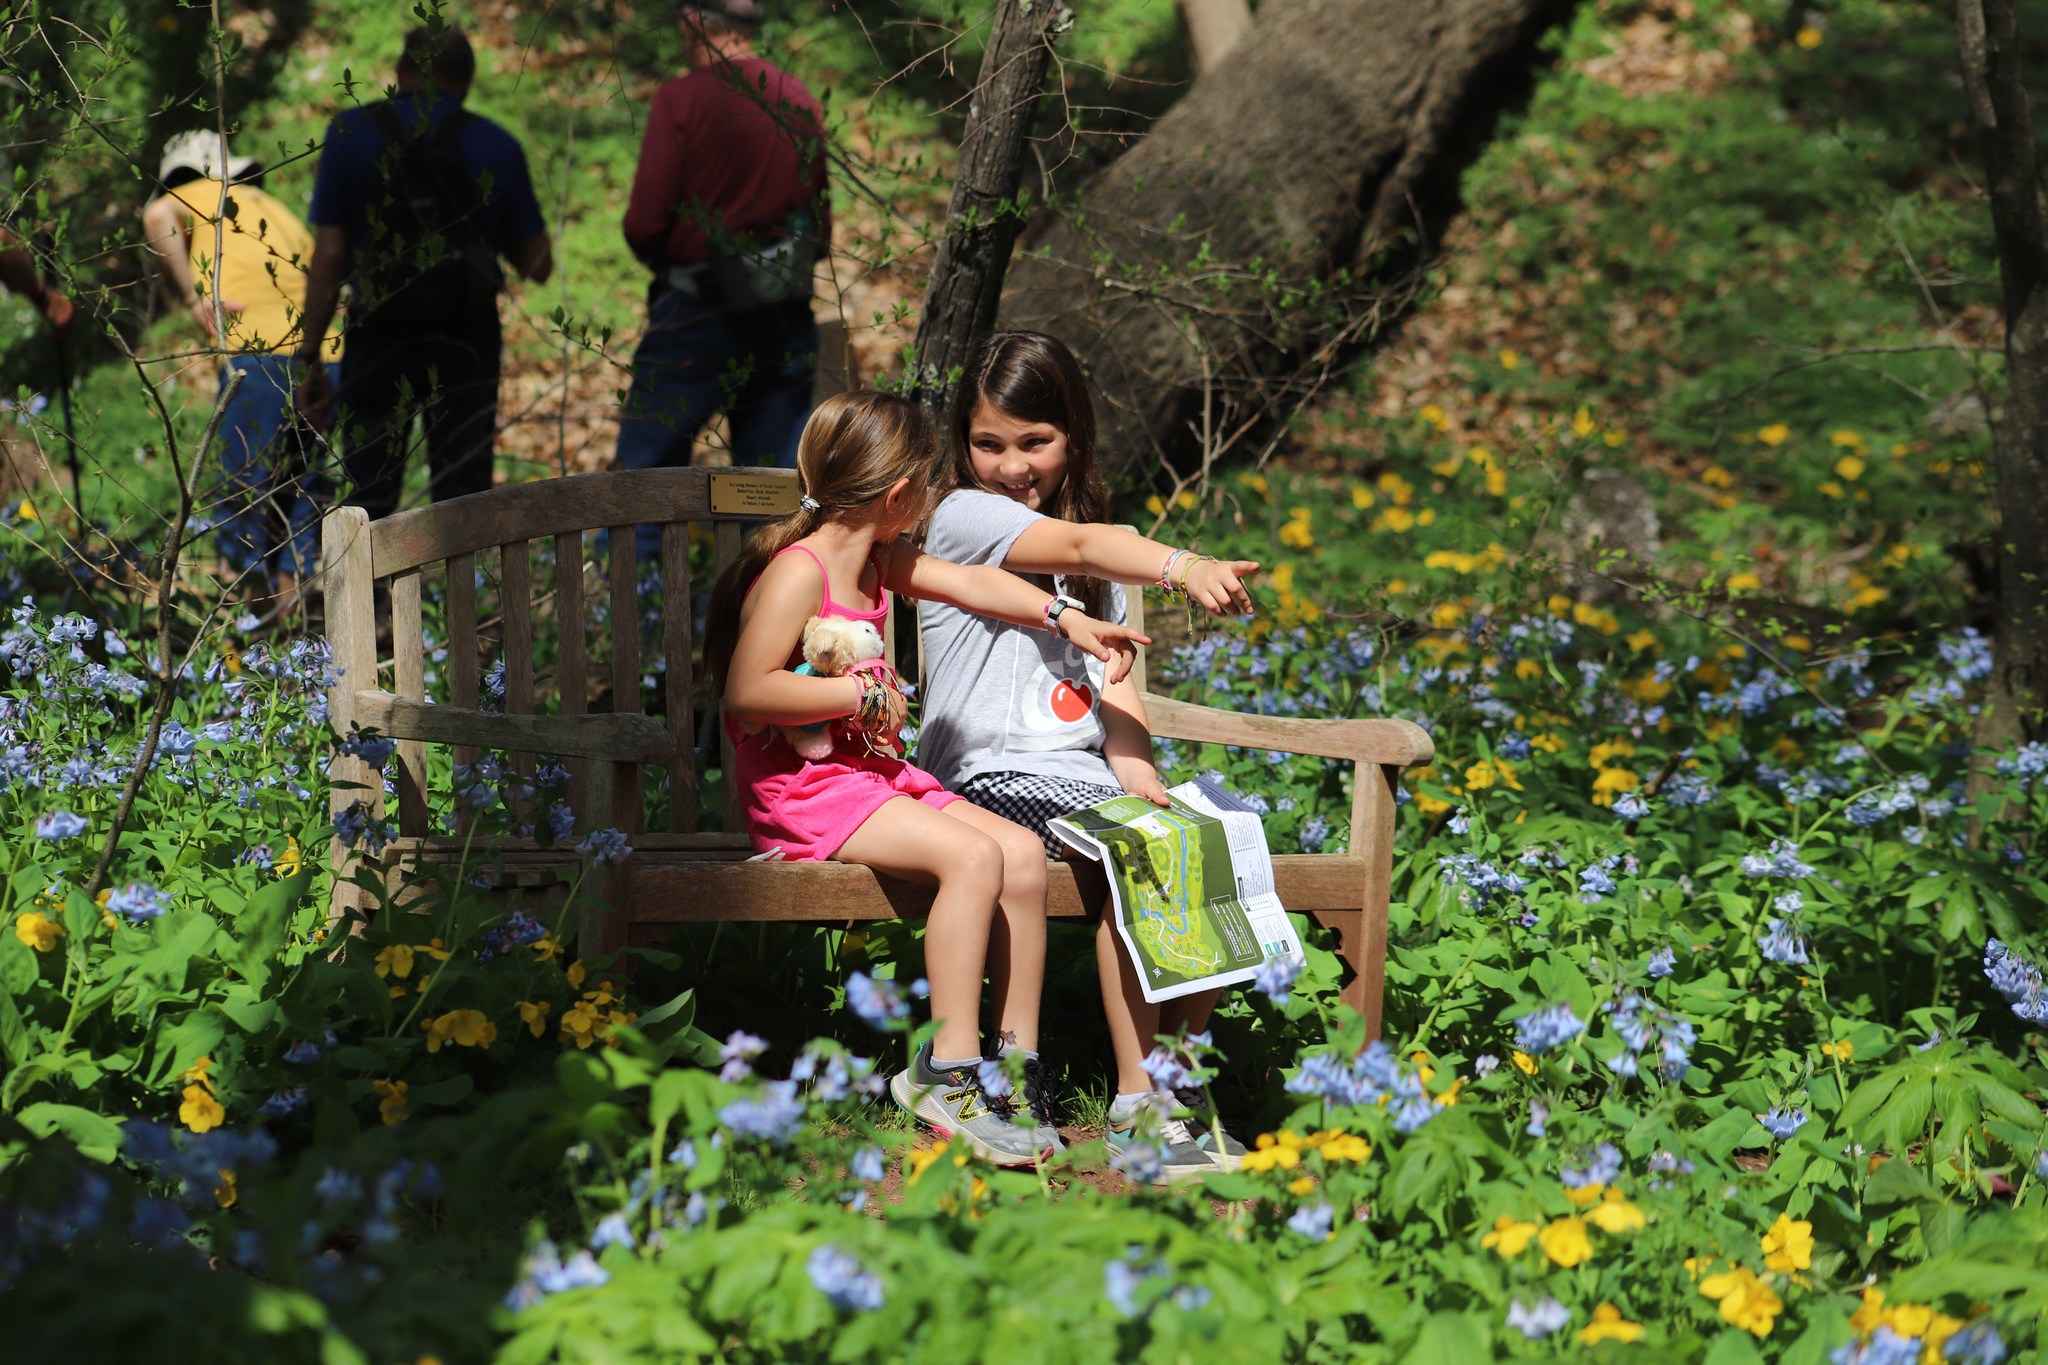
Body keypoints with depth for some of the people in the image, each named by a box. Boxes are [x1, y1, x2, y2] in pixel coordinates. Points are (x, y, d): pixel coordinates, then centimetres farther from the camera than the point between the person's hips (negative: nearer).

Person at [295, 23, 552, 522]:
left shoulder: (351, 134, 0)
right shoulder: (496, 147, 2)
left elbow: (329, 257, -5)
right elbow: (538, 266, 6)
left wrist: (309, 358, -1)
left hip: (377, 348, 0)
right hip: (466, 350, 0)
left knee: (368, 504, 6)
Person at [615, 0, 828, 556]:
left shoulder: (682, 99, -9)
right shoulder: (803, 103, 7)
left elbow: (645, 223, -11)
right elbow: (821, 223, 12)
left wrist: (662, 260, 9)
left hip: (697, 311, -5)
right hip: (787, 317, 5)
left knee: (646, 469, 2)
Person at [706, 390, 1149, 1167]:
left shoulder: (879, 564, 13)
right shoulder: (798, 573, -17)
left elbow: (971, 583, 25)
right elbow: (746, 694, -25)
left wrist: (1068, 621, 20)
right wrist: (860, 695, -19)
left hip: (875, 775, 9)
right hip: (803, 790, -9)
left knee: (1023, 853, -6)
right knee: (972, 856, -27)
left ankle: (1014, 1062, -1)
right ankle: (948, 1070, -25)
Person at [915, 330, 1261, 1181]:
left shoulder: (1094, 555, 20)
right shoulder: (963, 517, -1)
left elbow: (1113, 679, 13)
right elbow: (1079, 546, -21)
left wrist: (1137, 770, -6)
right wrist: (1182, 567, -37)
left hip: (1084, 770, 6)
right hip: (995, 777, -6)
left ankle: (1184, 1076, -18)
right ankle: (1137, 1105, -28)